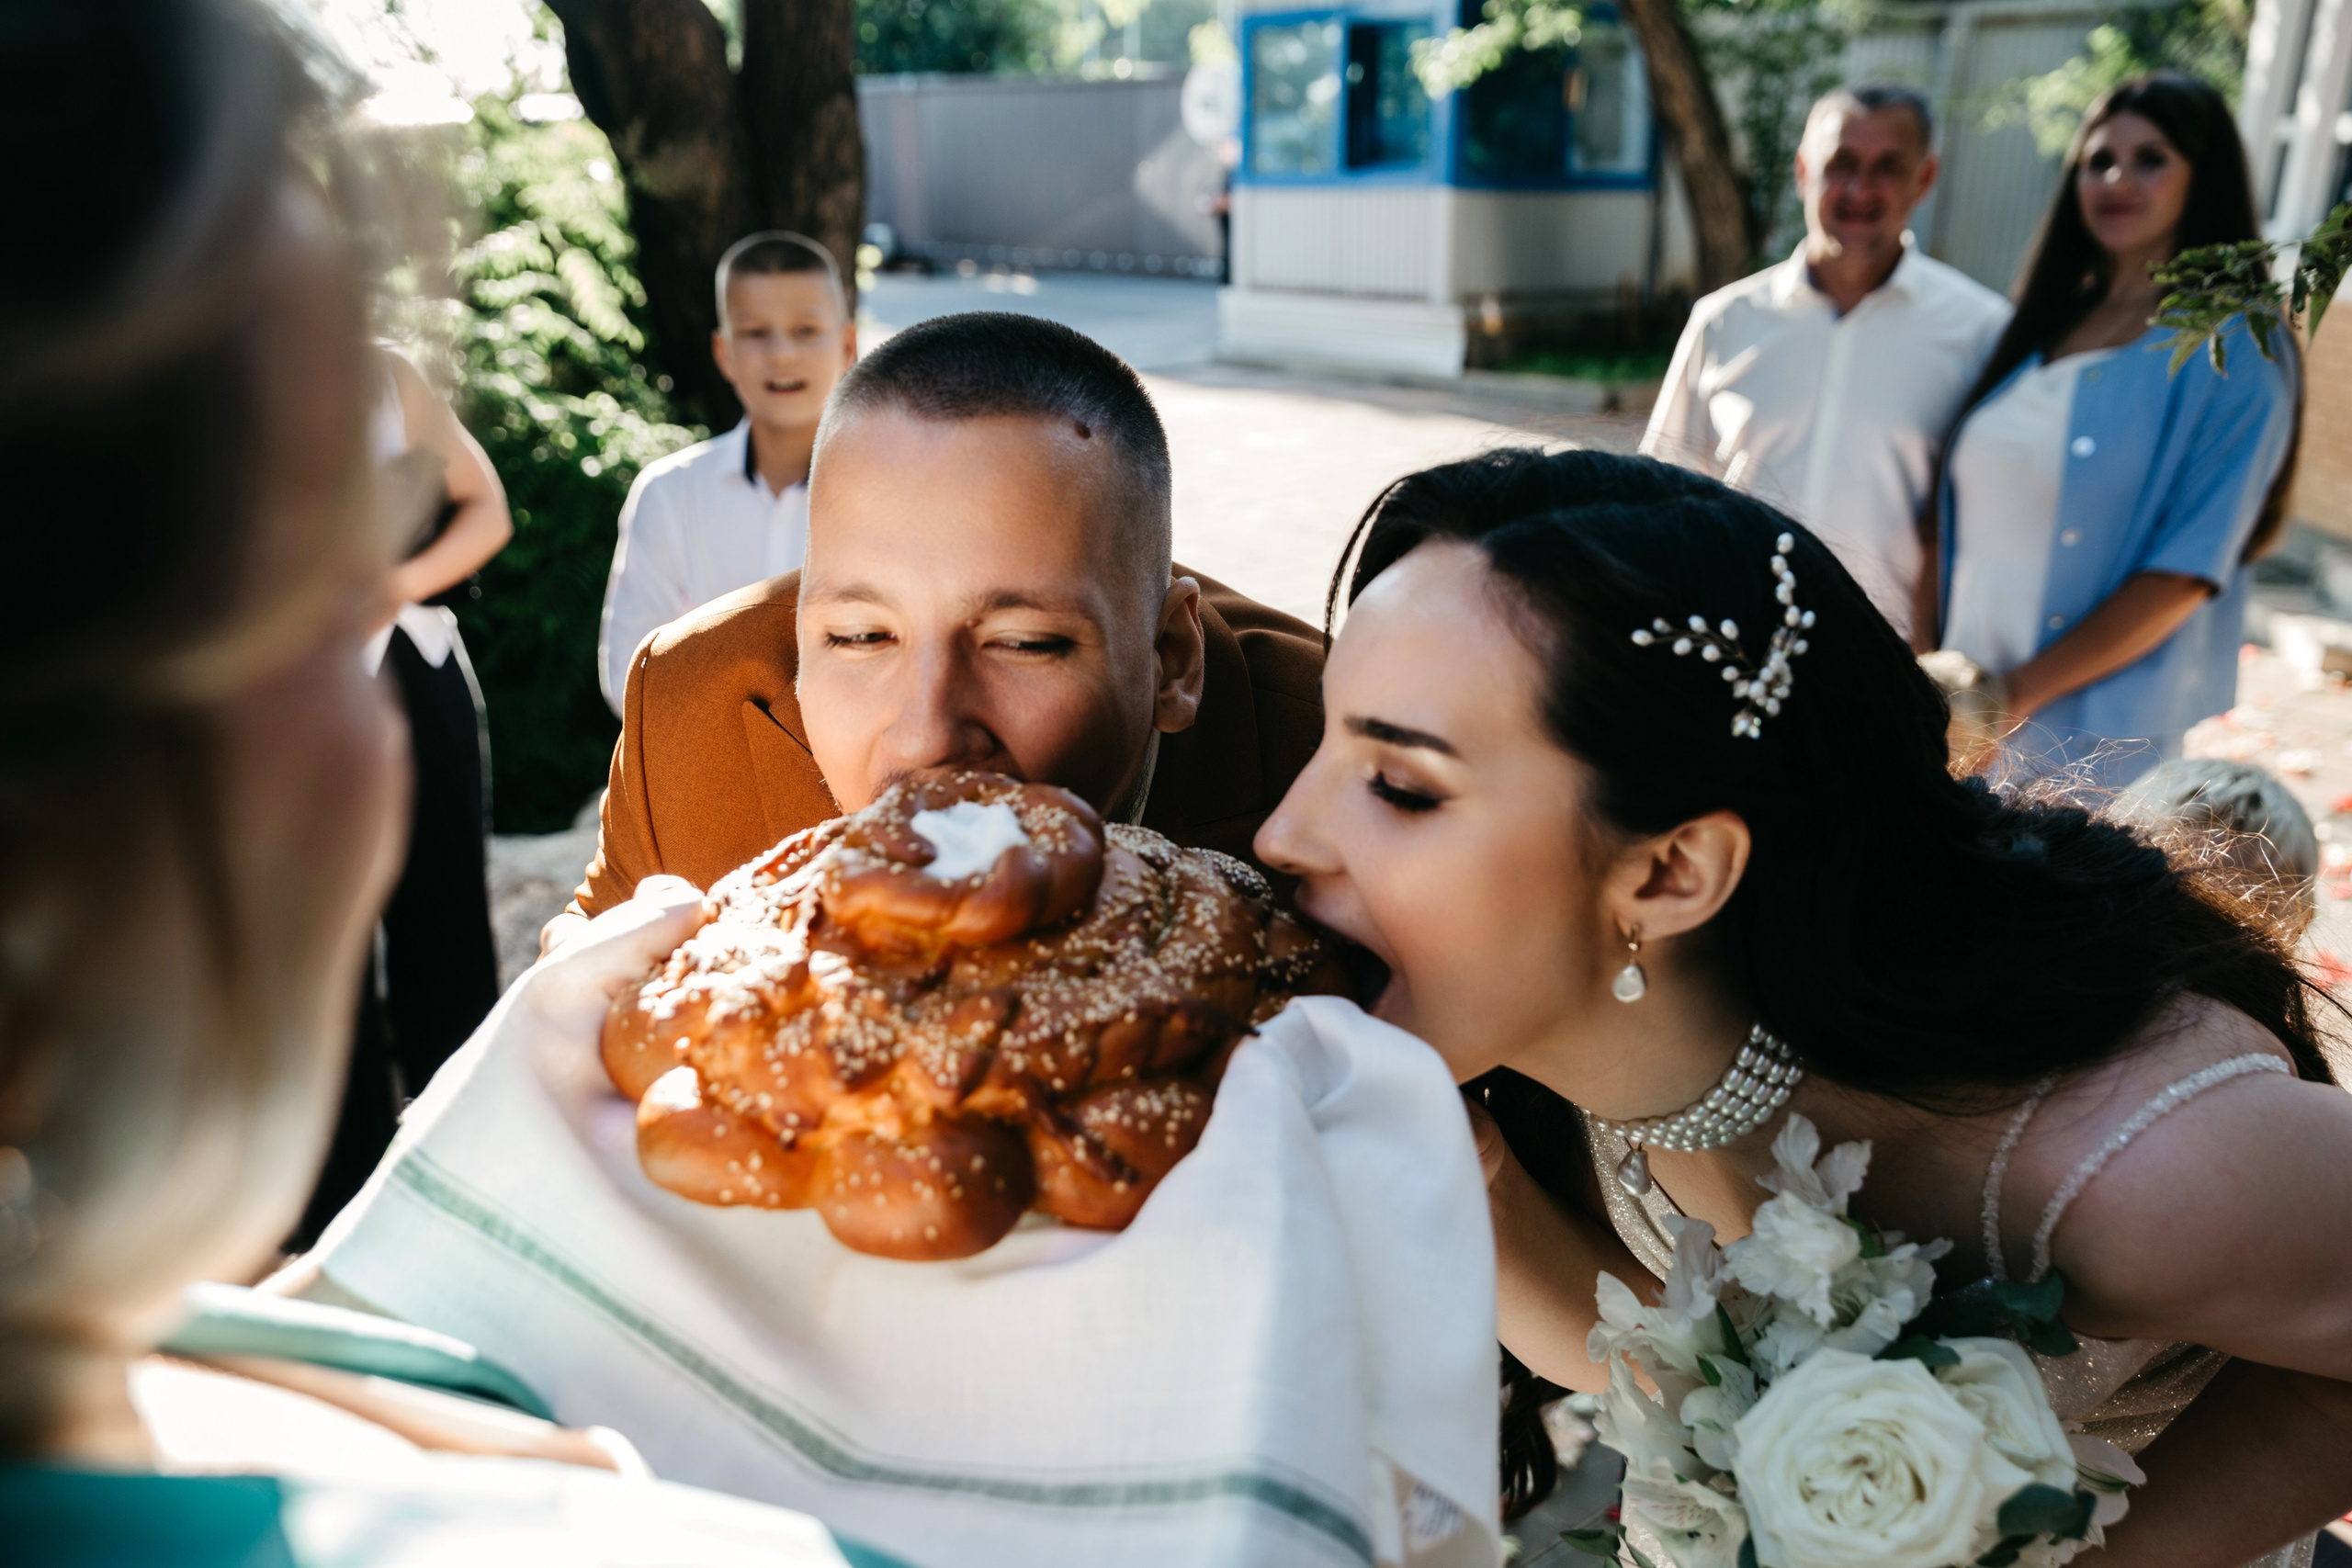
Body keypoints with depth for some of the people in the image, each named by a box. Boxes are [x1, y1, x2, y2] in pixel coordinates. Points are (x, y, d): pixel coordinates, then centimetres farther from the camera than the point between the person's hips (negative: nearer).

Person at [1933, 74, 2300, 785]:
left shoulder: (2234, 353, -6)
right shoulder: (2040, 326, 12)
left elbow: (2188, 572, -13)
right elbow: (1957, 517, 11)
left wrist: (2021, 692, -16)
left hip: (2099, 729, -5)